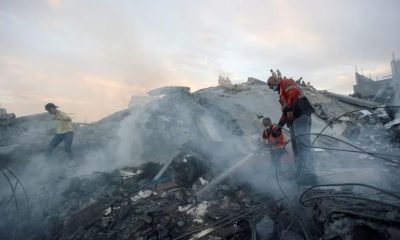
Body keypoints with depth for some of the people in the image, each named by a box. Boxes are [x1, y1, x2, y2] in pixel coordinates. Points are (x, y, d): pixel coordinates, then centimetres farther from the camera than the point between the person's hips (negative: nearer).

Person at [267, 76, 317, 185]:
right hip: (295, 119, 11)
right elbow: (285, 111, 34)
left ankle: (308, 175, -30)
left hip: (300, 115, -11)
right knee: (296, 147, 7)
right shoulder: (282, 92, 34)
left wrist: (290, 110, -25)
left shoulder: (285, 82, 6)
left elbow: (294, 93, -17)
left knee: (302, 145, -22)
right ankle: (301, 175, 8)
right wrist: (279, 125, 30)